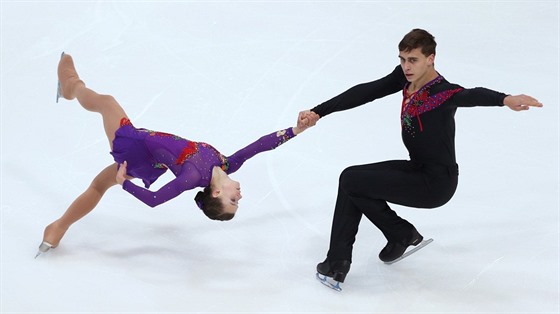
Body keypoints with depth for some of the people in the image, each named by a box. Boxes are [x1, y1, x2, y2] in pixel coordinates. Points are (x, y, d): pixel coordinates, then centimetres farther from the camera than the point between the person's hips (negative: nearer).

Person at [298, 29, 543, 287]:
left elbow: (472, 96, -46)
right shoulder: (406, 77, -2)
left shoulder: (443, 92, -26)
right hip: (416, 169, 9)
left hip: (436, 183, -9)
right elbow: (365, 92, -1)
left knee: (351, 181, -10)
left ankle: (402, 234, 8)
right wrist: (318, 112, -6)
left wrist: (505, 99, -68)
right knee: (353, 181, 9)